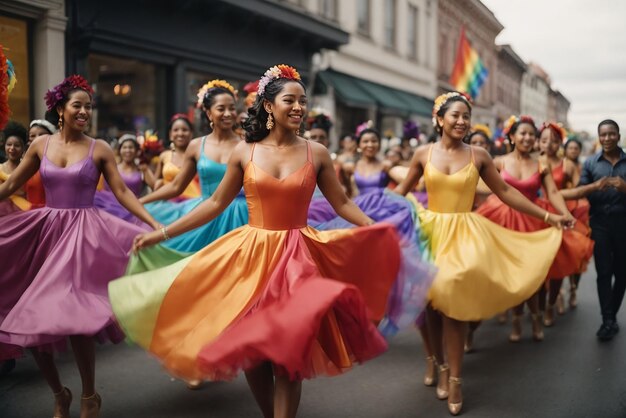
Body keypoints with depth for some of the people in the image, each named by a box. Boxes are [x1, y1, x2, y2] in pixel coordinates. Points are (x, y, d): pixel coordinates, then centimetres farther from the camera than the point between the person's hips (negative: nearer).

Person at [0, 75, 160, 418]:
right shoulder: (40, 145, 7)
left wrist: (154, 225, -11)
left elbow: (122, 192, -2)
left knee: (73, 316, -15)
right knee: (29, 319, 2)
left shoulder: (99, 149, 0)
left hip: (82, 234, -3)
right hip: (43, 232, 4)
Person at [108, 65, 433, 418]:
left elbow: (342, 204, 5)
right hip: (250, 256, 1)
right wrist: (163, 233, 5)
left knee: (288, 349, 0)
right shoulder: (245, 152, 0)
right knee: (250, 347, 7)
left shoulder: (316, 153, -1)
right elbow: (216, 203, 6)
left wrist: (382, 234, -3)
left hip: (298, 259, -1)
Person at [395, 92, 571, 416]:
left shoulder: (478, 156, 0)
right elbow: (402, 191, 10)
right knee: (432, 304, 5)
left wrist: (547, 216, 3)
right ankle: (442, 367, 26)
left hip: (463, 234, -1)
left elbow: (505, 192, 5)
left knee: (452, 304, -5)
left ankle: (454, 379, 9)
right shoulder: (424, 154, 1)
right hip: (430, 230, 1)